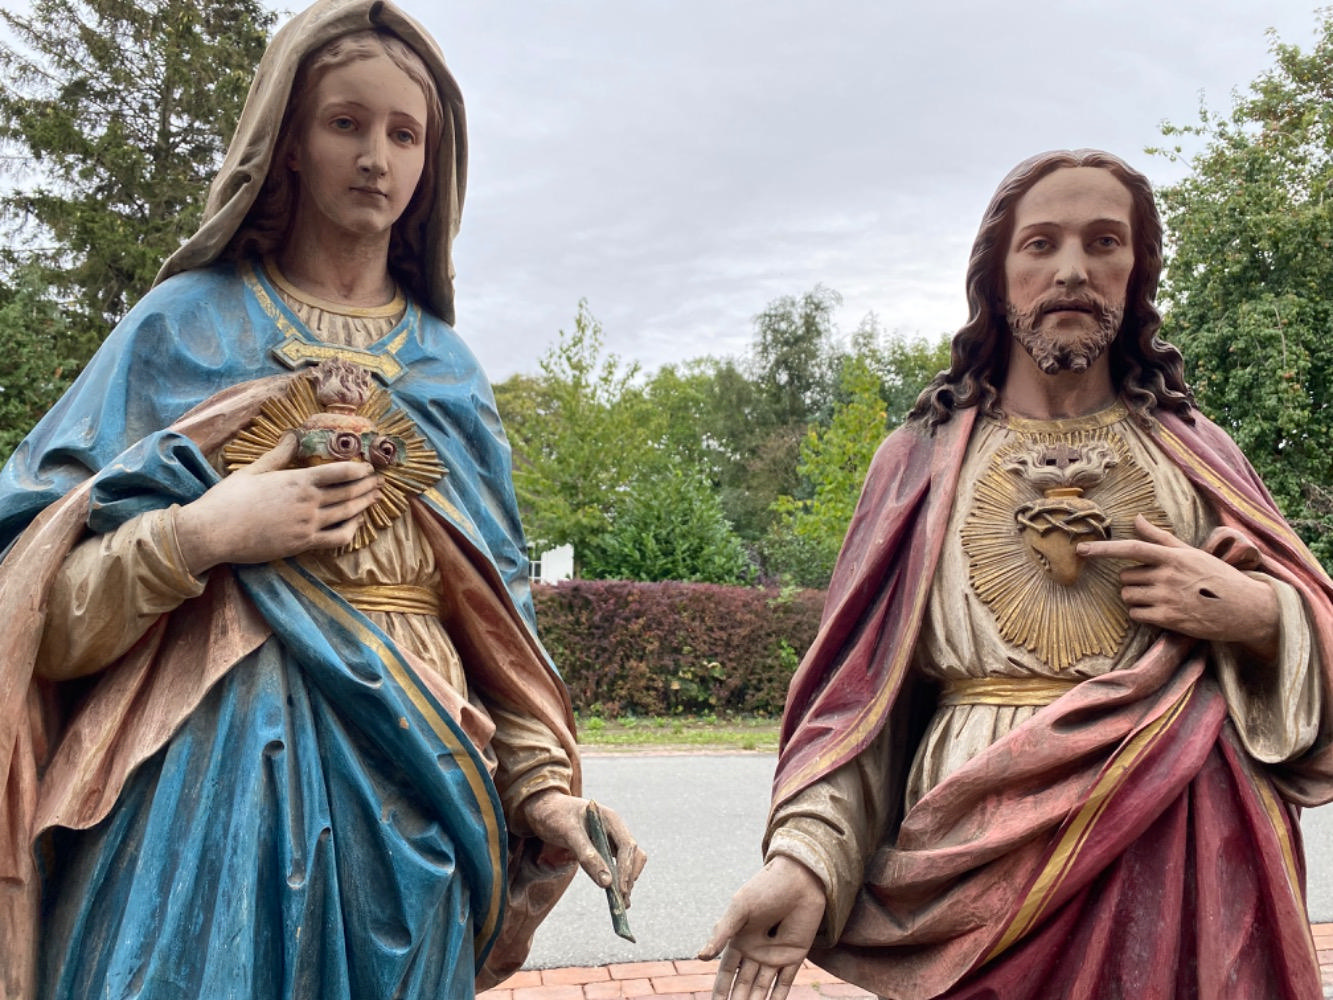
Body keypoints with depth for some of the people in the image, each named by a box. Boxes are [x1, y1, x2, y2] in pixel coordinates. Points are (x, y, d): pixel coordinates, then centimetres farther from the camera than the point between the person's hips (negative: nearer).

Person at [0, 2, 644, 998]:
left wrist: (543, 777, 1)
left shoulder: (448, 366, 11)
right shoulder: (186, 324, 3)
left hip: (406, 770, 3)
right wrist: (199, 537, -16)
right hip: (212, 771, -2)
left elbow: (493, 606, 11)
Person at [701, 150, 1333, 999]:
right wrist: (807, 857, -17)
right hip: (982, 856, -1)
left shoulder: (1194, 454, 8)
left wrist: (1256, 615, -12)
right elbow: (862, 687, -3)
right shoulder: (925, 459, 3)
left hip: (1179, 858, 2)